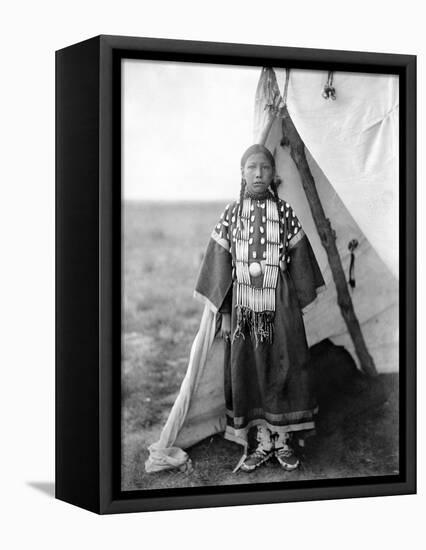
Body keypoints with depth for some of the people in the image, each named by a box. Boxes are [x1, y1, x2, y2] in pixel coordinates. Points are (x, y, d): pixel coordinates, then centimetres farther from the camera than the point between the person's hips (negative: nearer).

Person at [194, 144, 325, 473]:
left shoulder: (285, 212, 2)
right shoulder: (232, 214, 2)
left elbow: (298, 260, 5)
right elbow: (220, 263, 3)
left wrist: (298, 307, 3)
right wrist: (224, 312, 0)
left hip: (280, 304, 0)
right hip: (243, 305, 0)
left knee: (283, 368, 2)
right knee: (247, 370, 2)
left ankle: (283, 440, 13)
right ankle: (260, 443, 11)